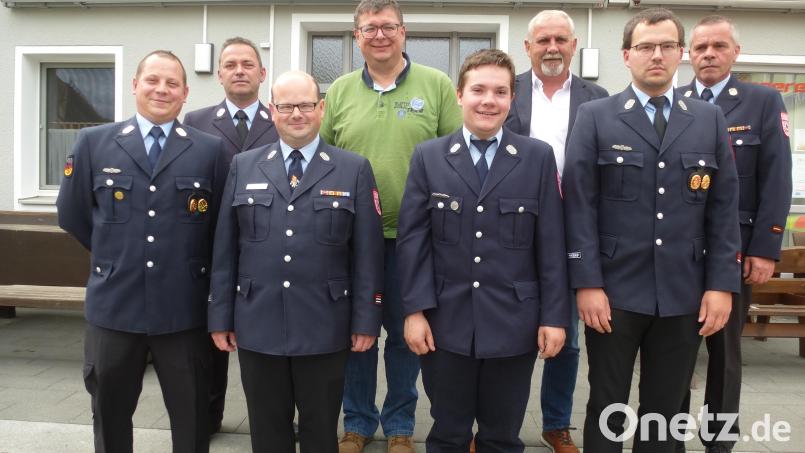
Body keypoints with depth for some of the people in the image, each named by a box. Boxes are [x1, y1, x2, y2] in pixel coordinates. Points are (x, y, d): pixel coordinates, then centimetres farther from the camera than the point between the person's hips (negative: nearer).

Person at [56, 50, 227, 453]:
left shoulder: (211, 149, -1)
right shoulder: (93, 142, 2)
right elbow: (72, 213, 9)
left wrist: (191, 266, 6)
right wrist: (113, 256, 11)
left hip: (183, 308, -1)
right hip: (113, 303, 2)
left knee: (191, 417, 13)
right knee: (110, 413, 19)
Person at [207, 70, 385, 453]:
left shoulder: (354, 169, 0)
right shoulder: (243, 166, 6)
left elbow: (367, 252, -2)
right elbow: (225, 248, 6)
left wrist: (366, 320, -4)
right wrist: (221, 316, 4)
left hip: (324, 329, -1)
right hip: (257, 326, 2)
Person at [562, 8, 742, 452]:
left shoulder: (710, 120, 9)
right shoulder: (595, 117, 0)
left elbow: (724, 208, 6)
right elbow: (579, 205, -6)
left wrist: (721, 284, -1)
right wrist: (587, 283, -11)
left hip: (683, 294, 3)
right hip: (614, 290, -2)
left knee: (665, 409, 14)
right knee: (607, 407, 9)